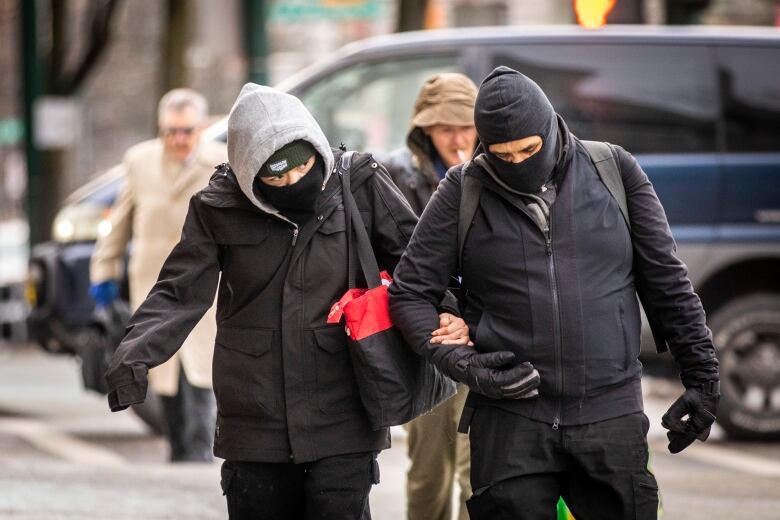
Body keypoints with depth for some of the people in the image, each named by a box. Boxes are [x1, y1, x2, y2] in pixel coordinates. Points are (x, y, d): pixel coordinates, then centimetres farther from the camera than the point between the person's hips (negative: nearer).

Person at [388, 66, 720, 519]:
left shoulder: (615, 171, 5)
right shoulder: (463, 192, 3)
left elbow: (667, 282, 10)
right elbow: (410, 293, 5)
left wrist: (702, 376, 8)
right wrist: (458, 362, -10)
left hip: (611, 414, 1)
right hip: (510, 422, -1)